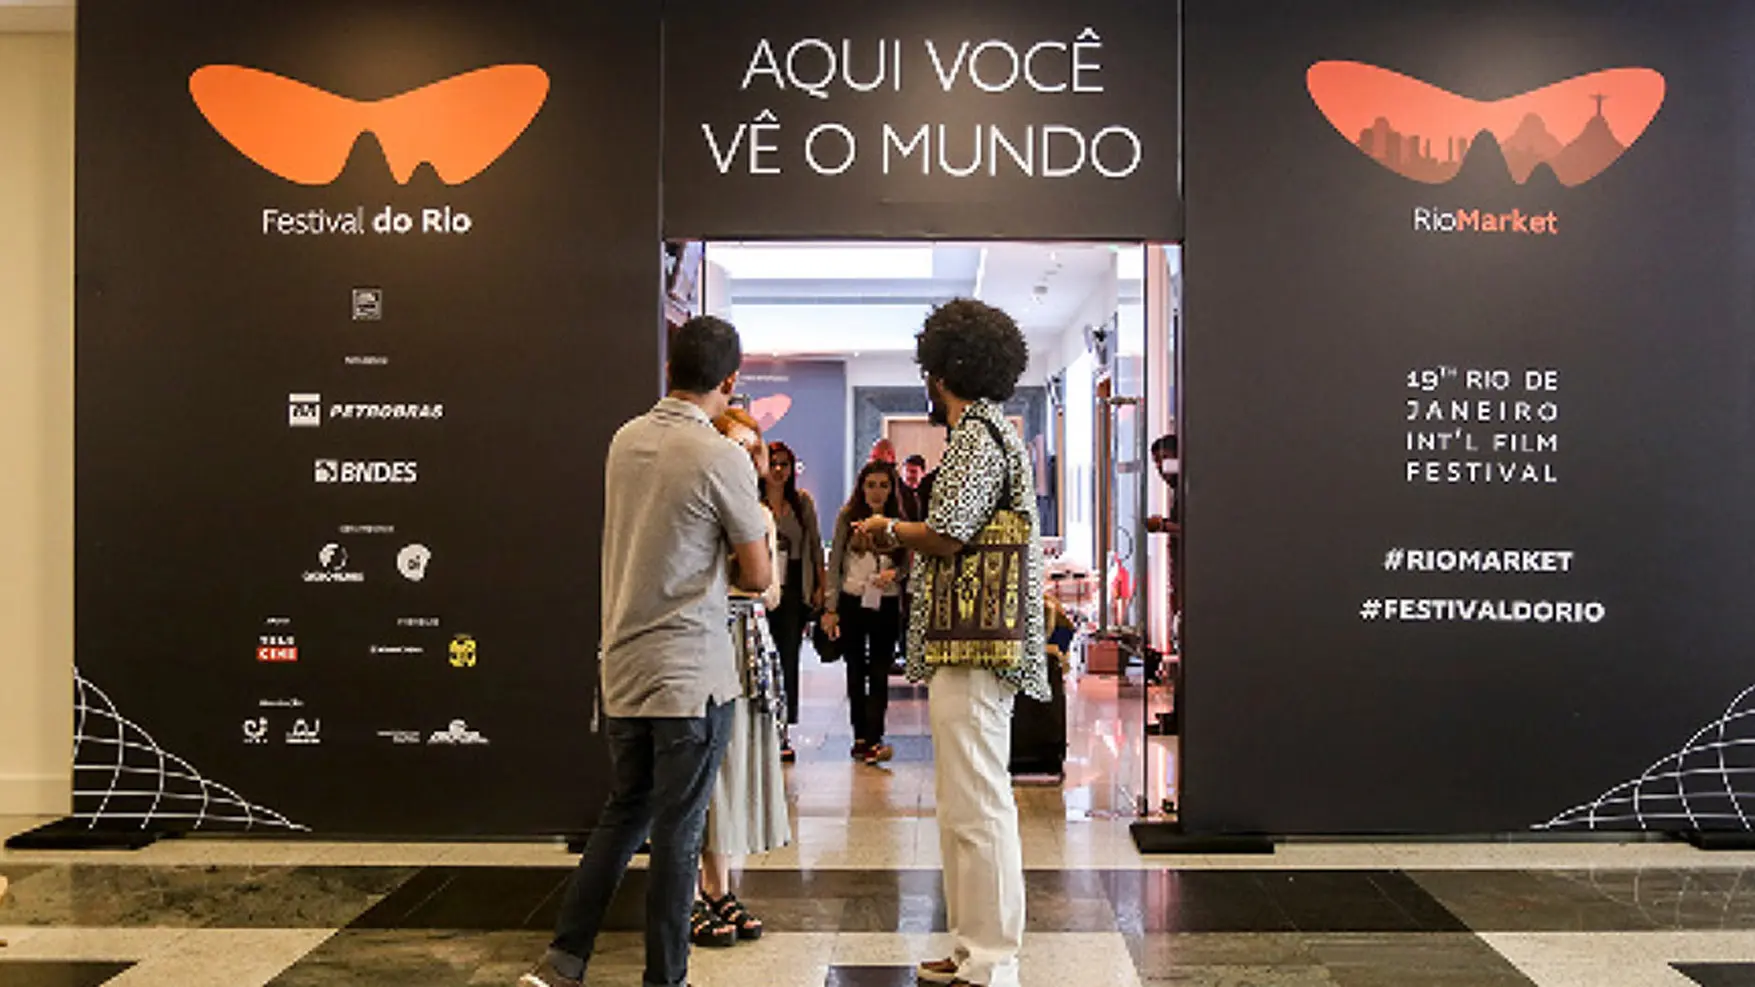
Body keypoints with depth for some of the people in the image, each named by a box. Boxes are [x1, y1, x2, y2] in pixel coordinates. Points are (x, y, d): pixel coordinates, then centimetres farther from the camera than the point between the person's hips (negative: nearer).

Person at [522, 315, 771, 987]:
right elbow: (758, 576, -5)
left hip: (622, 671, 7)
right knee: (677, 834, 4)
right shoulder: (722, 459, -13)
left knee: (623, 814, 19)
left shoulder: (626, 440, 7)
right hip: (691, 674, -6)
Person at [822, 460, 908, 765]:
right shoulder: (847, 517, 0)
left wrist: (894, 573, -17)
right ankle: (860, 737, 16)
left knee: (879, 673, -6)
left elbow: (907, 563, 7)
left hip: (886, 605, 0)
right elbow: (835, 563, 0)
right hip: (851, 602, 0)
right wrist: (831, 608, -4)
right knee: (855, 671, 7)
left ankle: (873, 740, -10)